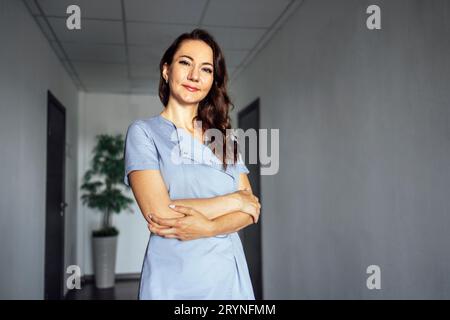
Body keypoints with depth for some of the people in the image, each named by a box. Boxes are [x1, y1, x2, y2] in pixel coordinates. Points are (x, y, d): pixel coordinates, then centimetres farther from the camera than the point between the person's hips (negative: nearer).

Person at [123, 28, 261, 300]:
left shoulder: (225, 138, 8)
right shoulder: (143, 131, -5)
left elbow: (250, 209, 0)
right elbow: (159, 213, -17)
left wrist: (207, 228, -18)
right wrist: (234, 200, -9)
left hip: (230, 276, 4)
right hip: (173, 281, -3)